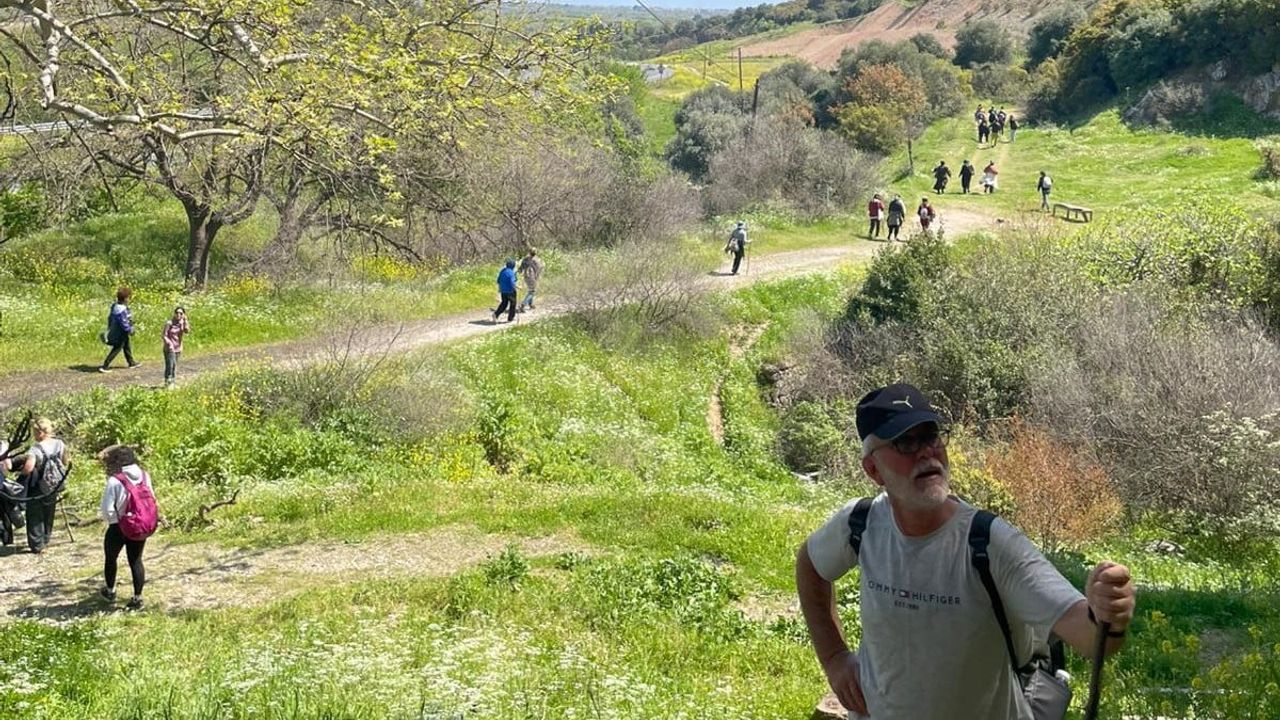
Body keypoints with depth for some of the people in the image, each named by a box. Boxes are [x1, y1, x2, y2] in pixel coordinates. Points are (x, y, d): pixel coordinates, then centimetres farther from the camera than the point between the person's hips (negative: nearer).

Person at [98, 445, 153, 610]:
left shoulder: (114, 481, -21)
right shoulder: (144, 476, -4)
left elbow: (107, 510, -20)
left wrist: (113, 518, 0)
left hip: (118, 528, -4)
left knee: (110, 558, 20)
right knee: (136, 560, 13)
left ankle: (110, 591, 38)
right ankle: (137, 598, 14)